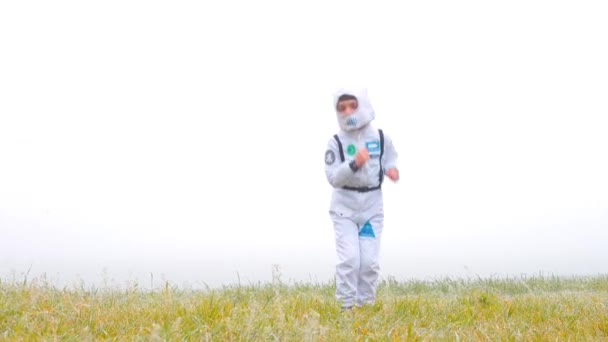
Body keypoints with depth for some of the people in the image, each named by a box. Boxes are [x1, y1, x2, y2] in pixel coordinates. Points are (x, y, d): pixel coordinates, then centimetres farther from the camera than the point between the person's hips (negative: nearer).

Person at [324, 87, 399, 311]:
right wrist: (354, 164, -29)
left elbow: (390, 160, 11)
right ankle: (346, 306, 3)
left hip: (372, 206, 2)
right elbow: (333, 178, -14)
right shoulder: (336, 142, -9)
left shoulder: (381, 138, -4)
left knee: (369, 261, 2)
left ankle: (365, 305, 17)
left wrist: (392, 169, -12)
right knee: (349, 258, -11)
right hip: (344, 207, -2)